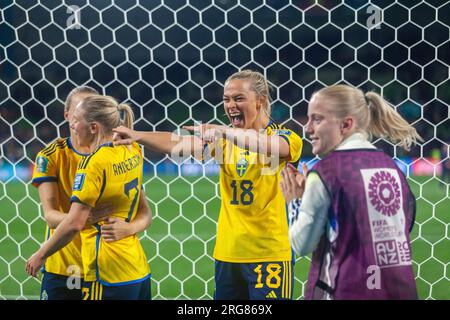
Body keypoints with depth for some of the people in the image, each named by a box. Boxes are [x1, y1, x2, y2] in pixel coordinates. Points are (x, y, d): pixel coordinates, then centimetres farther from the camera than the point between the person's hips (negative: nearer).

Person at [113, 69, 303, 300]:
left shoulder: (283, 136, -5)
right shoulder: (225, 139, 9)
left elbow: (274, 146, -30)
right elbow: (180, 144, -4)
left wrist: (225, 131, -38)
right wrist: (139, 136, -18)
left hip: (270, 255, -5)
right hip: (227, 254, 5)